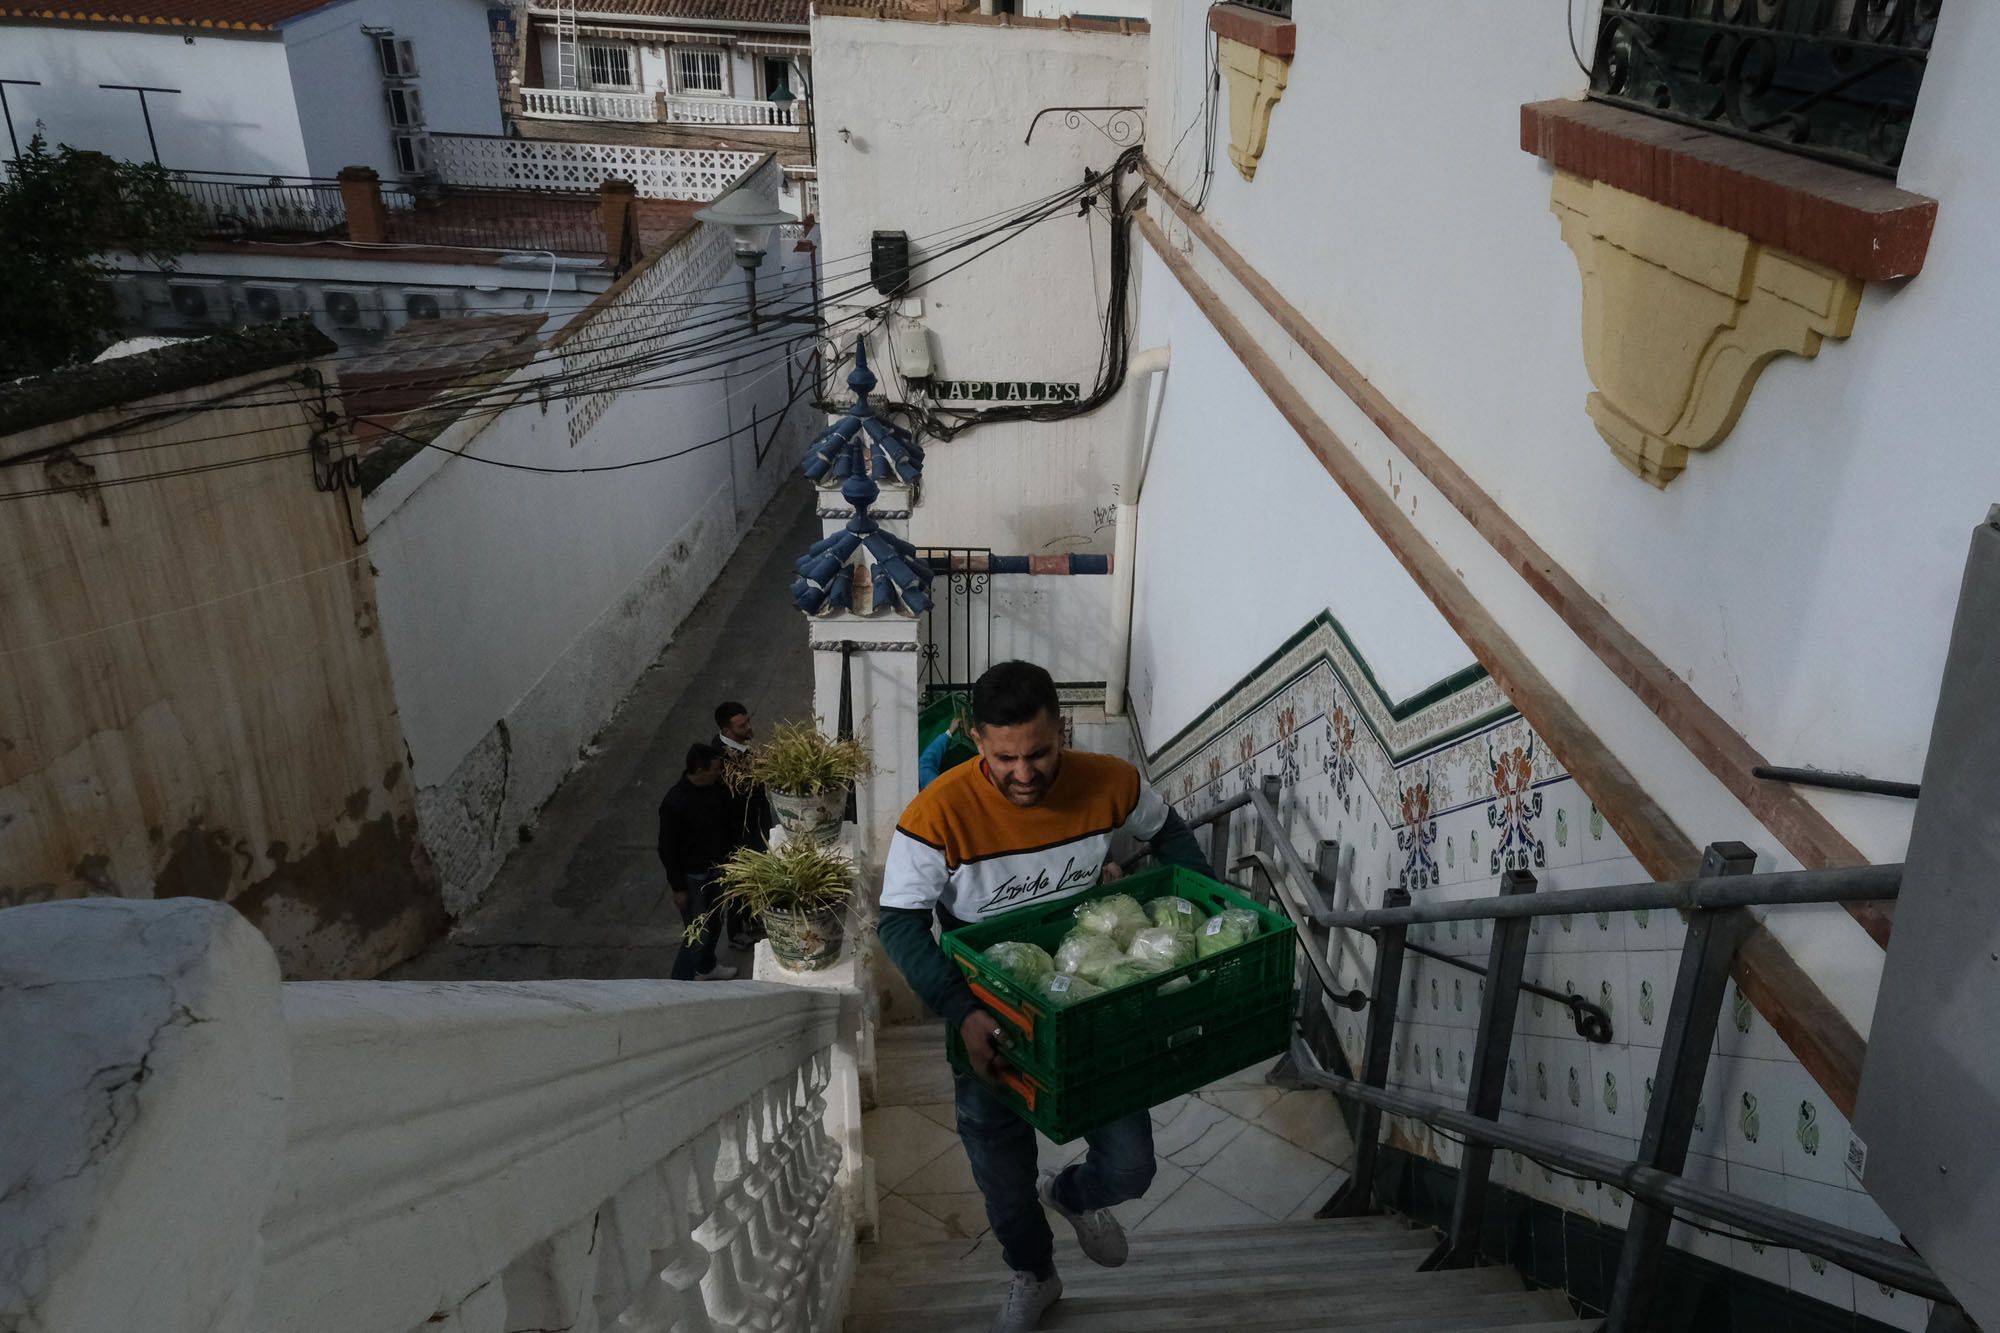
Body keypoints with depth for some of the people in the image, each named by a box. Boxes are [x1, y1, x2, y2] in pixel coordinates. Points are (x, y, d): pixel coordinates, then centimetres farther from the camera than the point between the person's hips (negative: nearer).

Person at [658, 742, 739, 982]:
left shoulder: (716, 788, -8)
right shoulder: (675, 802, -29)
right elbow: (667, 849, -20)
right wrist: (678, 887, -16)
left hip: (716, 868, 7)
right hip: (692, 876, -7)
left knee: (714, 923, 23)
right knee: (699, 933, -1)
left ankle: (706, 967, 46)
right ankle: (679, 982, 17)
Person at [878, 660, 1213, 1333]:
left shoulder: (1110, 782, -19)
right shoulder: (940, 813, -28)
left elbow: (1166, 831, 4)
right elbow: (900, 924, -21)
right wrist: (963, 1014, -32)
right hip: (990, 1023, -1)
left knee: (1129, 1169, 4)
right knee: (1005, 1183, 16)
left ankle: (1072, 1194, 43)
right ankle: (1033, 1276, 51)